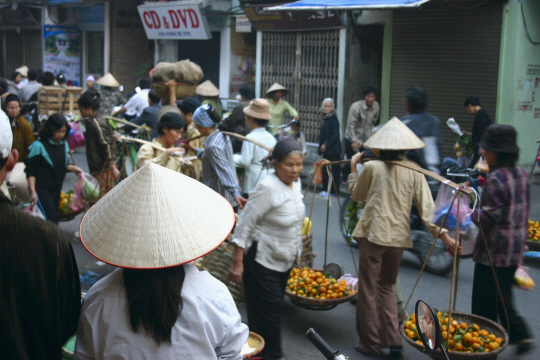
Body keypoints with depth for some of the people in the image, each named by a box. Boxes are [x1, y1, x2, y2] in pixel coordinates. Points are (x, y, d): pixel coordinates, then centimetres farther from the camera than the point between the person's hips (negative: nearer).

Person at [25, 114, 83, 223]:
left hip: (57, 189, 6)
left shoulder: (64, 144, 7)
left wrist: (72, 168, -2)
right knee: (52, 222, -11)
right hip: (42, 190, -6)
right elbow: (30, 171, -11)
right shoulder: (39, 146, -12)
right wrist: (33, 192, -17)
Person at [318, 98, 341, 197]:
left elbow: (335, 135, -15)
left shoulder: (333, 119, -11)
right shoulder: (324, 118, 12)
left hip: (333, 149, -8)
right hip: (326, 149, 8)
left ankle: (333, 191, 2)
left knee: (333, 169, -3)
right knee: (325, 169, 10)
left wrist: (326, 145, -14)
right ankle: (326, 189, 18)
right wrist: (321, 146, 10)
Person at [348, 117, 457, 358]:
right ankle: (393, 341, 16)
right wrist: (442, 233, -4)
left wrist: (353, 167, 18)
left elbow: (356, 195, 9)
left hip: (373, 234, -4)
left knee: (367, 290, 8)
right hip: (399, 237, 4)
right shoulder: (414, 172, -1)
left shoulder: (371, 167, -7)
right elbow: (426, 207, -6)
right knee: (387, 286, 21)